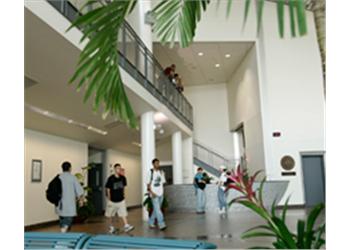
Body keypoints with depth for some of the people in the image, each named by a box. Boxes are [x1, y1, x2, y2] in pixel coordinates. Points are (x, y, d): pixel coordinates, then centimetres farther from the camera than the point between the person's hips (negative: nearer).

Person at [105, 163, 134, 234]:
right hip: (112, 200, -2)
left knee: (123, 213, -5)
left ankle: (126, 226, -6)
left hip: (121, 200, 2)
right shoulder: (111, 178, -14)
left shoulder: (123, 178, -2)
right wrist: (109, 200, -8)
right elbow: (108, 189, -9)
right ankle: (112, 227, 27)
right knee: (111, 215, 12)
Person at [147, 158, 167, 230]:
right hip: (154, 194, -5)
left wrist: (162, 191, 4)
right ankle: (161, 224, -11)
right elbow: (148, 184, -6)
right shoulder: (150, 172, -6)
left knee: (156, 209, 11)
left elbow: (163, 182, 13)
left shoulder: (161, 172, 8)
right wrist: (152, 192, -14)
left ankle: (151, 222, 25)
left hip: (161, 194, 6)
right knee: (157, 209, -10)